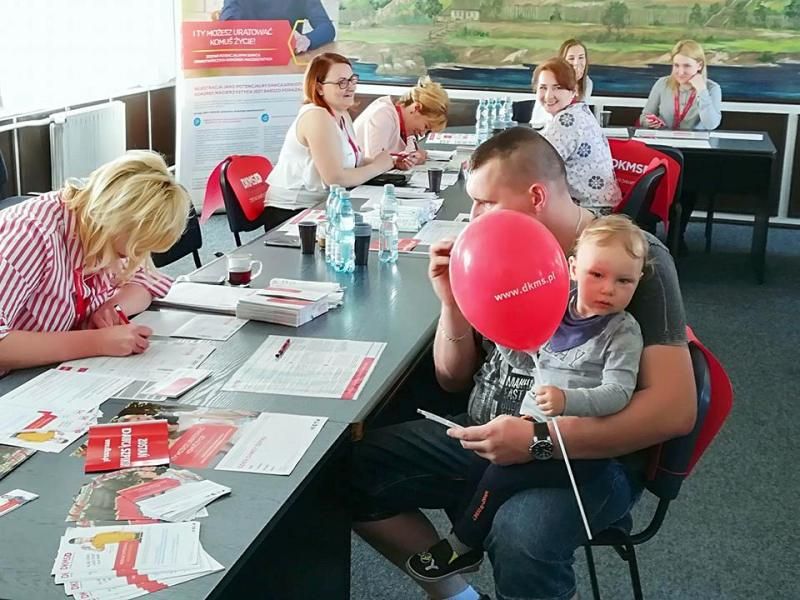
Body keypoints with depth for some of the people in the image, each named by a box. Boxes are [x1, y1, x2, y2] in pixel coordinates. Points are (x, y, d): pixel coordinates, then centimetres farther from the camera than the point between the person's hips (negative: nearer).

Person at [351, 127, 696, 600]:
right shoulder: (503, 253, 5)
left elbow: (676, 408, -20)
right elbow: (454, 380, 13)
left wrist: (541, 439, -26)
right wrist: (453, 303, -7)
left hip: (587, 456, -6)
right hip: (485, 438, 7)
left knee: (522, 539, -38)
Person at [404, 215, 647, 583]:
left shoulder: (623, 332, -10)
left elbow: (617, 393, -20)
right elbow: (525, 360, 19)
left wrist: (568, 401, -36)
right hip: (533, 423, 6)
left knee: (503, 474, -17)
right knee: (477, 462, -8)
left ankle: (462, 547, 5)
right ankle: (468, 540, 11)